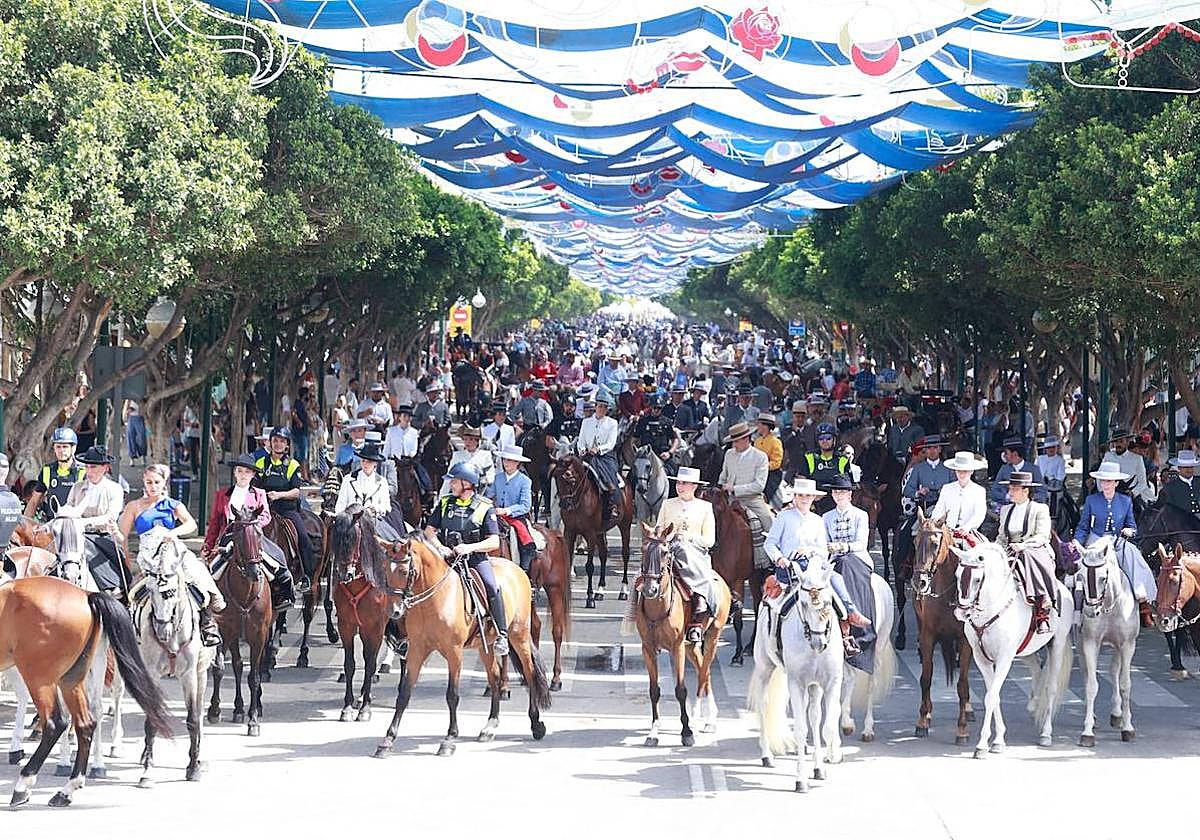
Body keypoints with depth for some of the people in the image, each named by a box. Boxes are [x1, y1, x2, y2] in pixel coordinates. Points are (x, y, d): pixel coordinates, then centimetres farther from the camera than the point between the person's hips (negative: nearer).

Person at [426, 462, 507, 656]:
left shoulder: (485, 507, 0)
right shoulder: (445, 503, 12)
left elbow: (494, 542, -5)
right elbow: (429, 530, 12)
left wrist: (469, 547, -21)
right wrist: (440, 548, -9)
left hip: (476, 558, -3)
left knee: (492, 587, -29)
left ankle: (502, 635, -22)